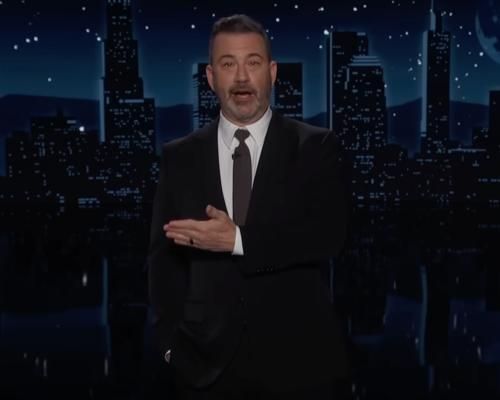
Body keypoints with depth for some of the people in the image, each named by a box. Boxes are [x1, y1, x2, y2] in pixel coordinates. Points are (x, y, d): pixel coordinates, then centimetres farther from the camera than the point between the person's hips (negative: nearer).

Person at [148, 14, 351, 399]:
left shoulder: (315, 146, -1)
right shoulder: (180, 156, 5)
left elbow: (329, 235, -13)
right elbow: (164, 256, 6)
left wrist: (238, 240, -21)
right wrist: (172, 341, -3)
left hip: (296, 357, -1)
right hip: (207, 357, 2)